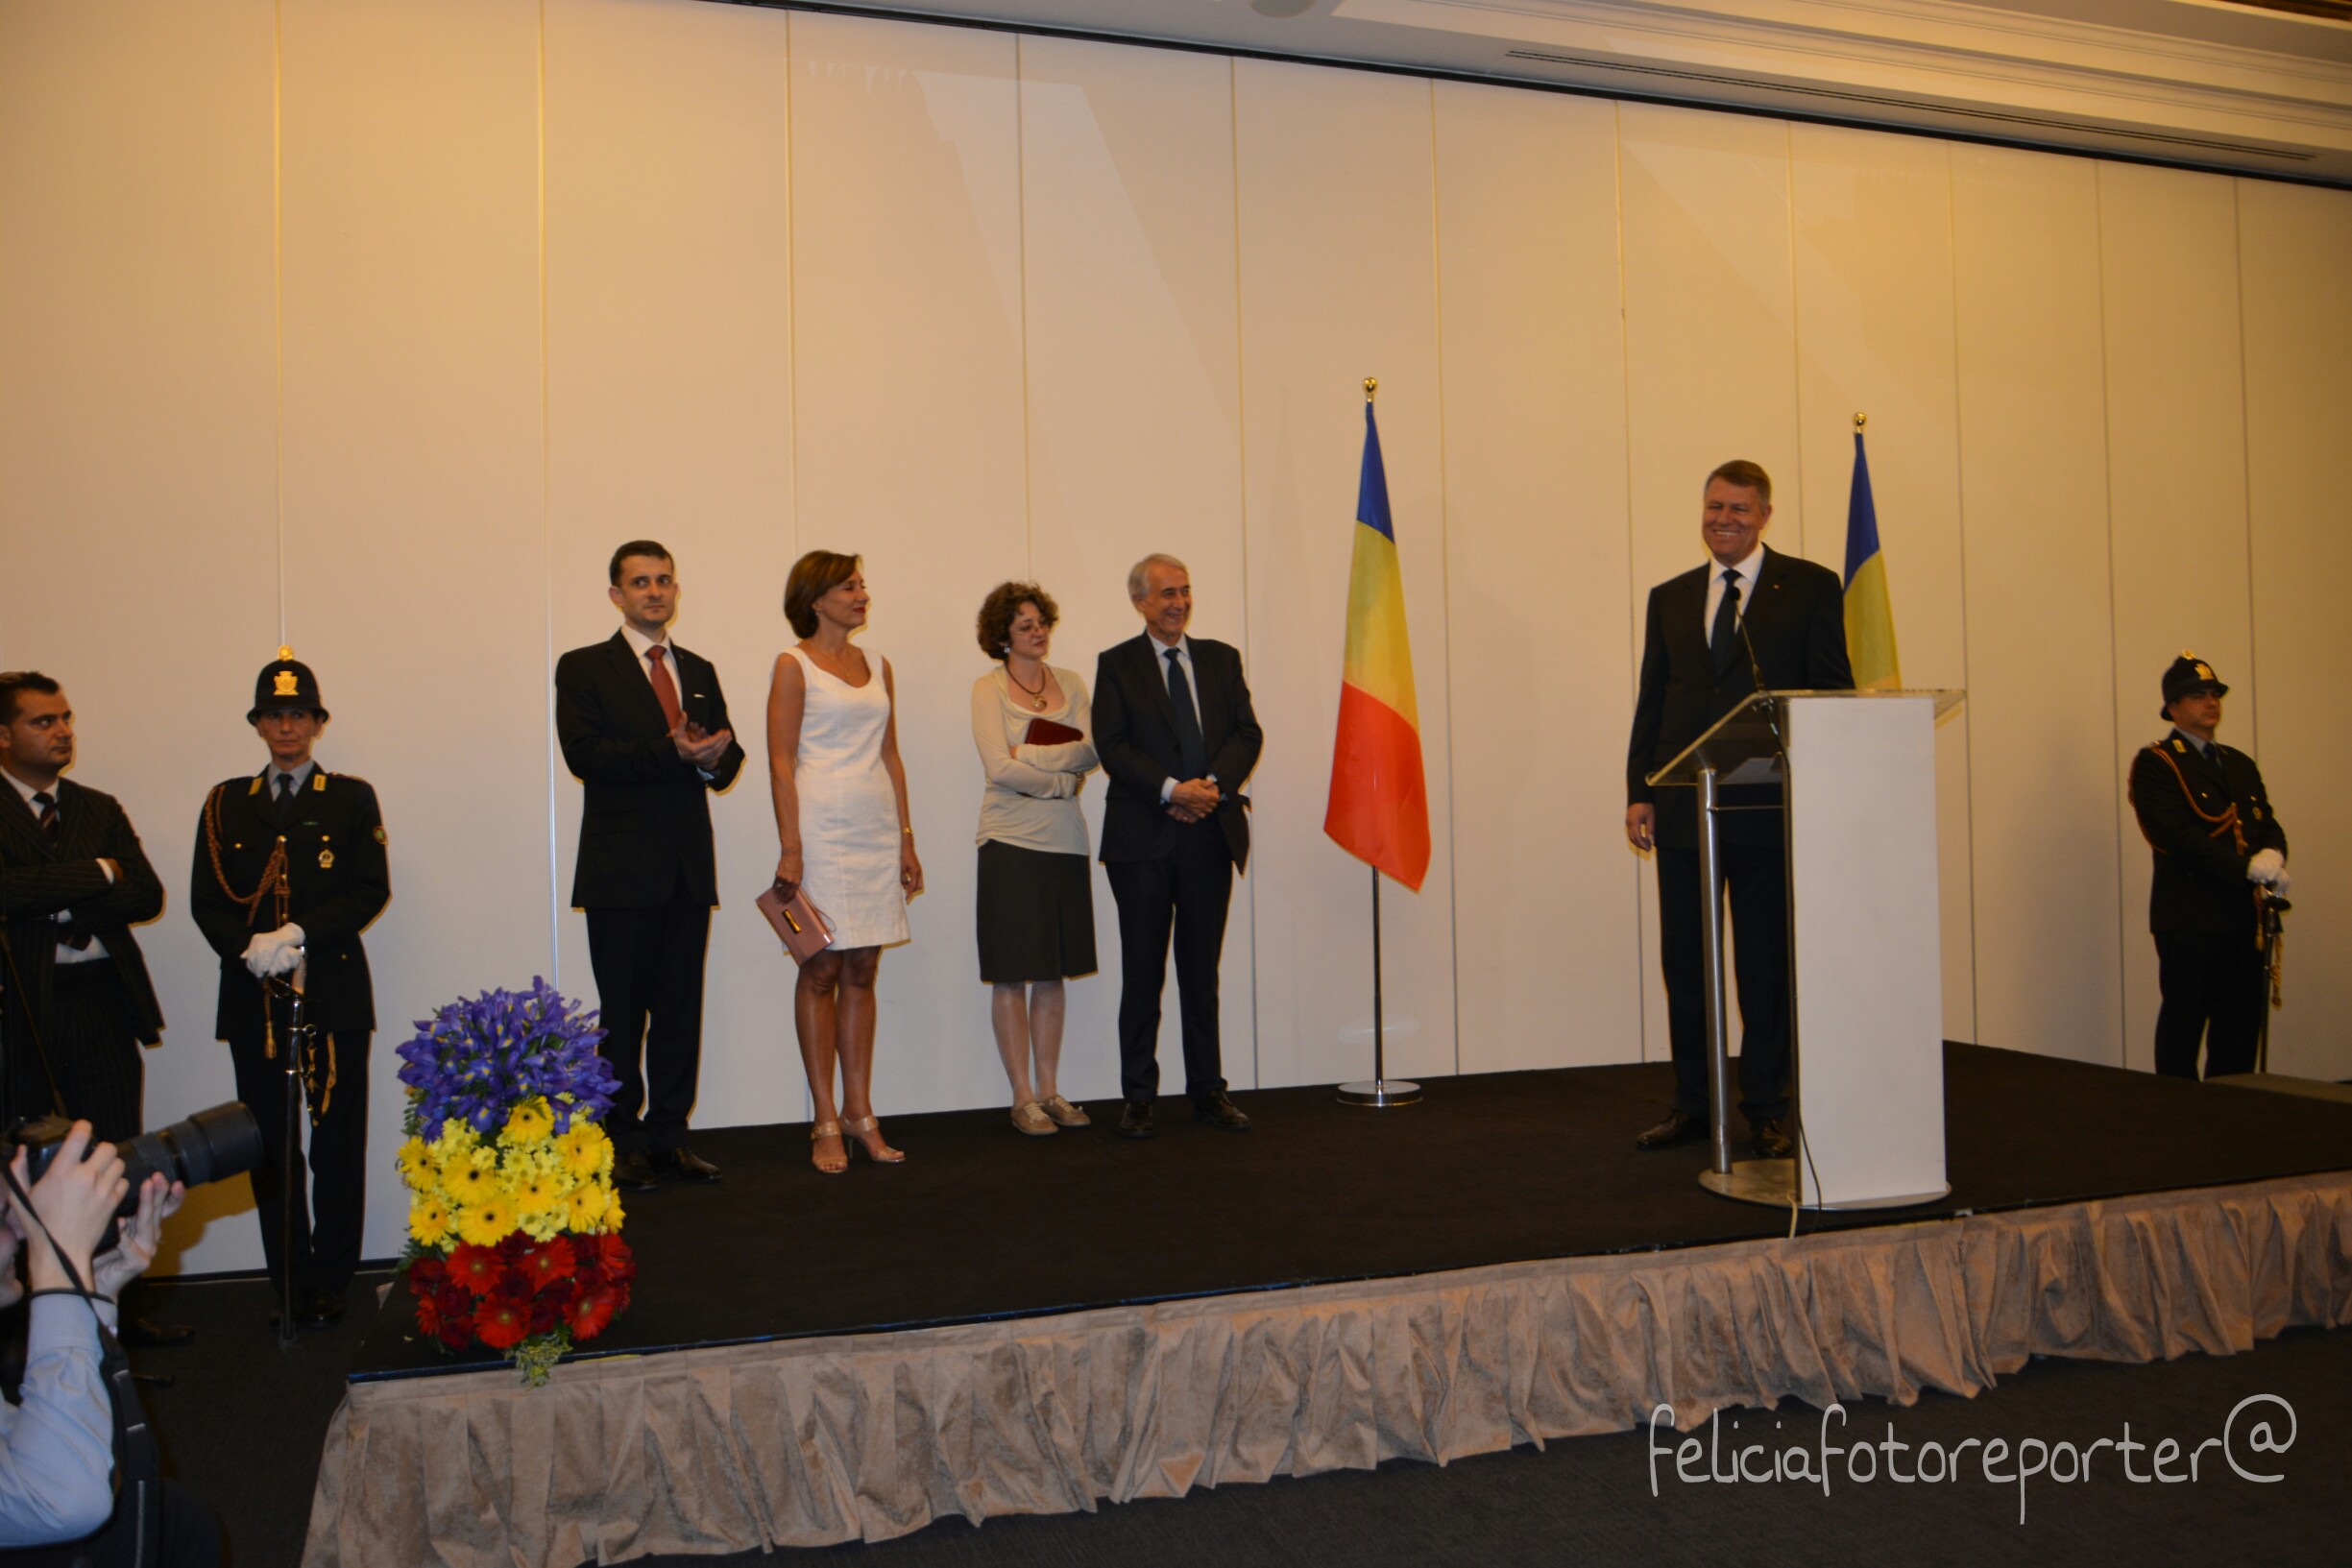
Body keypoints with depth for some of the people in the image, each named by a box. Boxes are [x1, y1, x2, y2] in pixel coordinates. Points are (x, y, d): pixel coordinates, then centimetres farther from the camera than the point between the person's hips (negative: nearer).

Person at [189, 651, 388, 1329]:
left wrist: (299, 934, -14)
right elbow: (206, 900, 7)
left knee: (337, 1141, 0)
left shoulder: (352, 798, 8)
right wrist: (252, 947, -12)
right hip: (253, 996, 2)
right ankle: (289, 1281, 15)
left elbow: (370, 890, -2)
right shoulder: (226, 803, 14)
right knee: (269, 1145, 5)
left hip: (334, 992, -2)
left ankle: (330, 1282, 9)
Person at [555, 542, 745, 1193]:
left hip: (689, 868, 5)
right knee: (623, 1013, 0)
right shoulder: (584, 668, 2)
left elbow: (728, 756, 12)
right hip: (623, 867, -4)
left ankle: (669, 1134, 15)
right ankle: (623, 1143, 9)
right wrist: (672, 754, -21)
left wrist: (712, 759, -12)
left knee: (681, 1011, 7)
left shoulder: (700, 671, 18)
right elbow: (583, 752, -12)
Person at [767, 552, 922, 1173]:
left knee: (862, 972, 7)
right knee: (822, 971, -1)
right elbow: (780, 761, -7)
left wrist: (906, 837, 10)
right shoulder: (793, 665, -1)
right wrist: (791, 847, -14)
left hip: (877, 830, 5)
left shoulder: (877, 666, 14)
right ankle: (826, 1122, 6)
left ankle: (860, 1113, 13)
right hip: (823, 828, -5)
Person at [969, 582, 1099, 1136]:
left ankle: (1049, 1090, 16)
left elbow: (1092, 751, 0)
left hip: (1065, 840, 4)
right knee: (1012, 974, -1)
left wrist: (1030, 756, -13)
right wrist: (1064, 781, -4)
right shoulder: (988, 689, 0)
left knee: (1053, 971, 8)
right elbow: (999, 768, -10)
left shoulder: (1070, 683, 12)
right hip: (1012, 840, -4)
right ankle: (1023, 1096, 7)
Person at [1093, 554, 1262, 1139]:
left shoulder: (1222, 659, 13)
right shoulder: (1116, 665, 4)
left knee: (1203, 970, 9)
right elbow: (1112, 744, -7)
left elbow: (1248, 732, 5)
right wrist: (1171, 789, -18)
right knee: (1142, 973, 3)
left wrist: (1215, 784, -12)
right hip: (1143, 836, -3)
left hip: (1211, 833, 3)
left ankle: (1207, 1091, 17)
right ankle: (1138, 1097, 11)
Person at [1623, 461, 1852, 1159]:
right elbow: (1651, 701, 12)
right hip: (1683, 807, 3)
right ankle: (1692, 1103, 19)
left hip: (1769, 807, -3)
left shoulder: (1811, 588, 4)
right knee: (1684, 962, 8)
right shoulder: (1669, 597, 14)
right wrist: (1638, 792, 2)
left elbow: (1833, 693, 0)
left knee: (1767, 963, 5)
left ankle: (1766, 1107, 16)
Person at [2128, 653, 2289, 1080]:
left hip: (2245, 917, 7)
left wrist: (2272, 855, -10)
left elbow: (2268, 824, 14)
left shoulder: (2240, 764, 20)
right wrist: (2248, 869, -20)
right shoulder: (2155, 764, -4)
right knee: (2183, 1028, -3)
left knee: (2242, 1029, 9)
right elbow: (2177, 836, -15)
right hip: (2190, 920, -7)